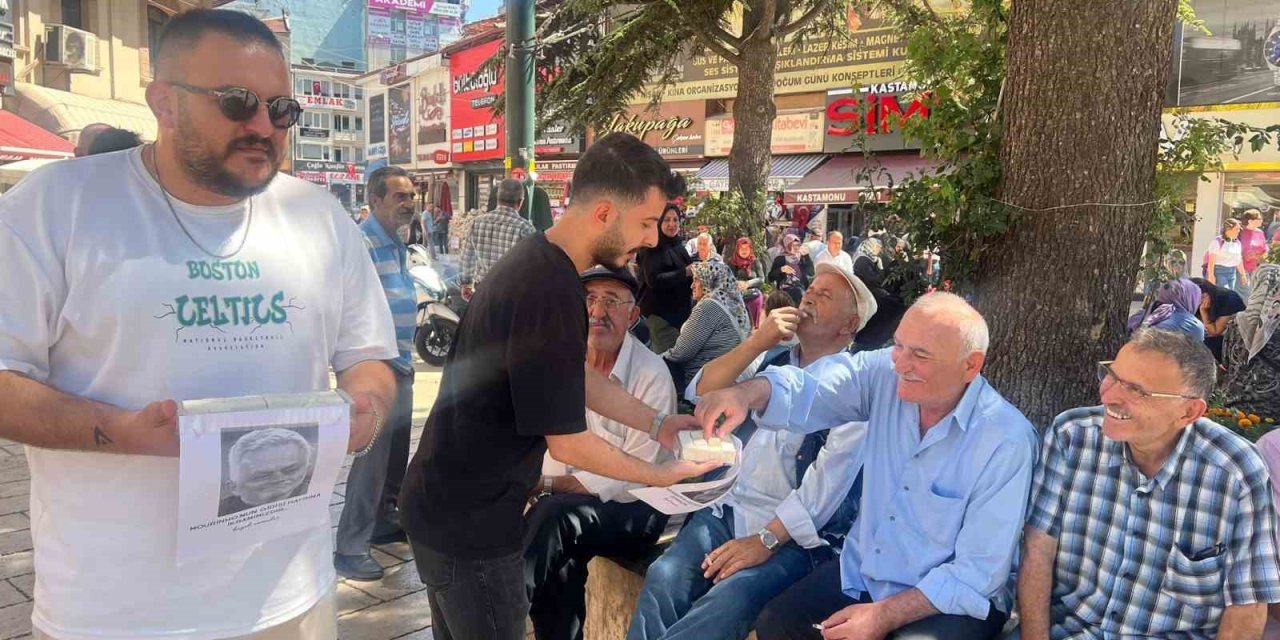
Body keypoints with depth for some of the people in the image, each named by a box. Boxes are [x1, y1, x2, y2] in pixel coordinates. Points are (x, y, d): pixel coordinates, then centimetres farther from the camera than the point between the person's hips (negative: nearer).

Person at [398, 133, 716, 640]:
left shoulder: (535, 260, 4)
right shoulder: (551, 293, -27)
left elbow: (577, 378, 14)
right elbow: (568, 444, -21)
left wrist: (657, 423, 10)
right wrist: (659, 476, -8)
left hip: (445, 503, 9)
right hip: (469, 522, -9)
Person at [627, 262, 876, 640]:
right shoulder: (773, 359, 15)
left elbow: (831, 476, -13)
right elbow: (699, 394, 6)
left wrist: (766, 539, -18)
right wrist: (757, 343, -6)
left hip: (795, 532, -4)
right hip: (728, 509, 5)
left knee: (729, 601, -32)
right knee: (664, 579, -22)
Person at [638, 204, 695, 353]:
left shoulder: (678, 246, 14)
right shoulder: (652, 249, -9)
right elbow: (653, 280, -23)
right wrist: (685, 272, -25)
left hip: (680, 311, 8)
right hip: (659, 313, -8)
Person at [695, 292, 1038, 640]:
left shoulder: (1008, 440, -21)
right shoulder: (886, 374, -8)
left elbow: (979, 572, -20)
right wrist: (748, 392, -39)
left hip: (951, 601, -4)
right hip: (862, 573, 5)